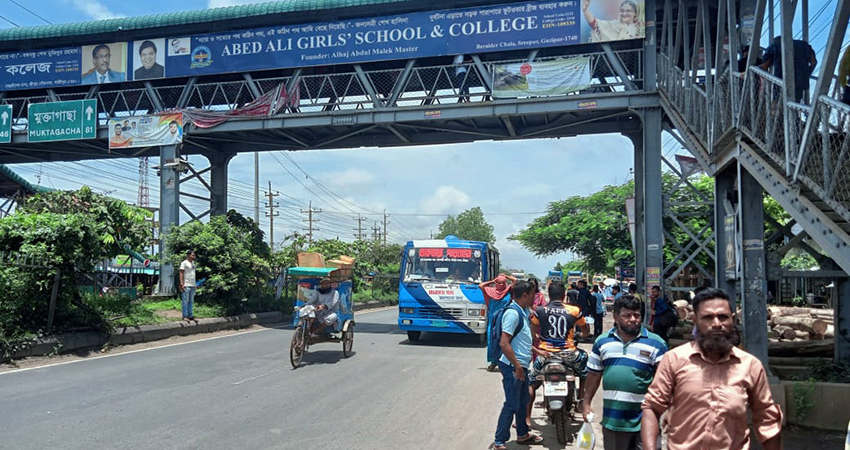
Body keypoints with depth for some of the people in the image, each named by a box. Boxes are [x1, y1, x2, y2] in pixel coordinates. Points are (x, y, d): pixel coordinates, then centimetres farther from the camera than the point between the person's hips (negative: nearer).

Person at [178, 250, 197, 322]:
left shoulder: (193, 263, 17)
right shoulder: (184, 263, -6)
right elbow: (181, 274, -10)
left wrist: (195, 284, 16)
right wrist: (182, 284, -17)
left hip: (193, 286, 8)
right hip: (186, 286, -8)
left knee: (191, 302, 9)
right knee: (185, 301, -4)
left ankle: (190, 315, 14)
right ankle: (185, 316, -1)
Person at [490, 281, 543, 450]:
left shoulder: (524, 312, 11)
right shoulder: (513, 313, -20)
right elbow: (504, 343, -24)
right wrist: (517, 365, -23)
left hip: (522, 365, 10)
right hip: (512, 366, -10)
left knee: (523, 401, 20)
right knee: (512, 404, -4)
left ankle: (523, 434, 36)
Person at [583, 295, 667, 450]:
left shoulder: (656, 343, -4)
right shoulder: (602, 341, 6)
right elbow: (594, 375, 13)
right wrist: (586, 403, 11)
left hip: (645, 421, -3)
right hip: (612, 420, 3)